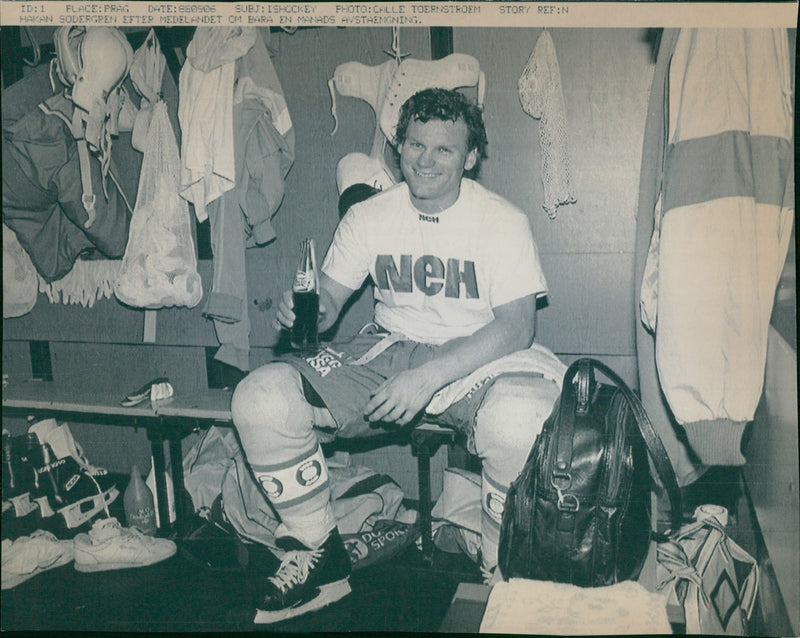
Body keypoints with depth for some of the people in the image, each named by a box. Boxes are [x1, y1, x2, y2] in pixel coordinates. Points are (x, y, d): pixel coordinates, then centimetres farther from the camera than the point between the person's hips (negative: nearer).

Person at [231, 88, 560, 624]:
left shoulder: (502, 221, -8)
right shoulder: (368, 217, 4)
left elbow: (517, 327, -17)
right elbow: (329, 299, 7)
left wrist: (428, 377, -29)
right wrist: (306, 308, -20)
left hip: (475, 359, -3)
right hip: (387, 349, 4)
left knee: (521, 422, -39)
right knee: (260, 400, -18)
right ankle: (322, 561, 2)